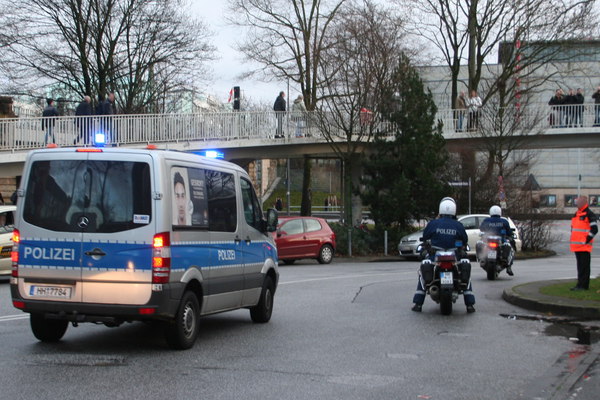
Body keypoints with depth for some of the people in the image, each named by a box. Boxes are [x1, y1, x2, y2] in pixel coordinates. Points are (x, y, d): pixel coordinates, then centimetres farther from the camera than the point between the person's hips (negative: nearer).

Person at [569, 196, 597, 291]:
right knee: (580, 265, 13)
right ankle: (582, 284, 19)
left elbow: (594, 229, -16)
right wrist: (573, 240, 18)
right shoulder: (576, 214, 17)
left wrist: (586, 240, -15)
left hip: (585, 246, -9)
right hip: (577, 246, 9)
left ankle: (582, 285, -8)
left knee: (584, 267, -7)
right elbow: (573, 228, 29)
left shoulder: (589, 214, -10)